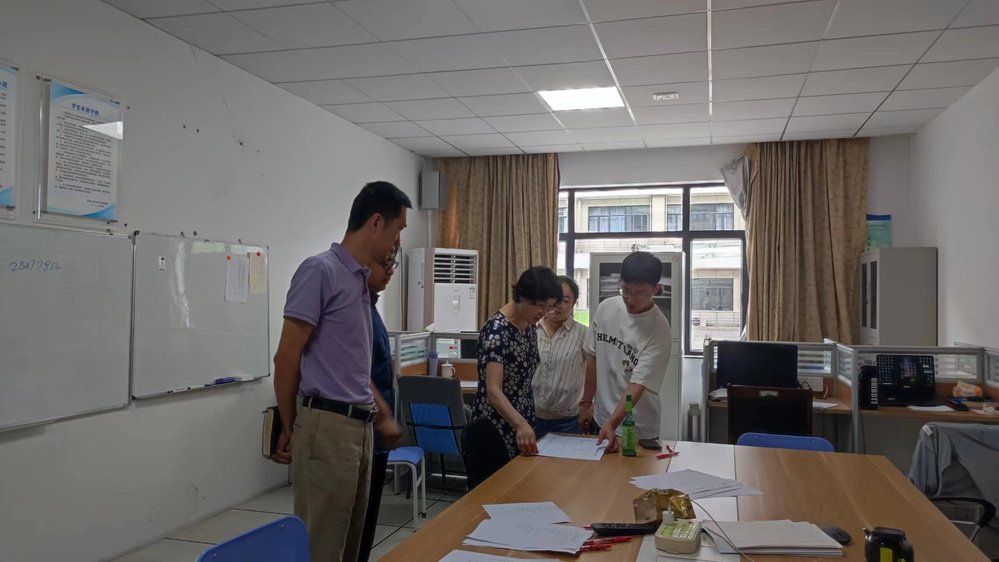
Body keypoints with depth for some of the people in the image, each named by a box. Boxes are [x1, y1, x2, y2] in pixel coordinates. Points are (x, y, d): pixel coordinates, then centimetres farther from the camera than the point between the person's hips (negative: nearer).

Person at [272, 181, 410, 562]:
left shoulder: (361, 280, 14)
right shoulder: (320, 271, -13)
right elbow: (287, 357, -12)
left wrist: (383, 417, 24)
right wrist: (289, 429, -3)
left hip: (359, 428, 9)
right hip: (327, 428, -9)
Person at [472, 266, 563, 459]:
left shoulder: (530, 325, 3)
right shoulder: (497, 331, -22)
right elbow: (493, 390, -31)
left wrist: (526, 424, 12)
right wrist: (520, 425, -45)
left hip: (523, 423, 8)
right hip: (496, 428, -8)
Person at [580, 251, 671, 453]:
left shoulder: (659, 330, -20)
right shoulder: (606, 309, -5)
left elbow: (637, 385, -24)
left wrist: (612, 425, -33)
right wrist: (586, 404, 8)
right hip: (600, 419, 5)